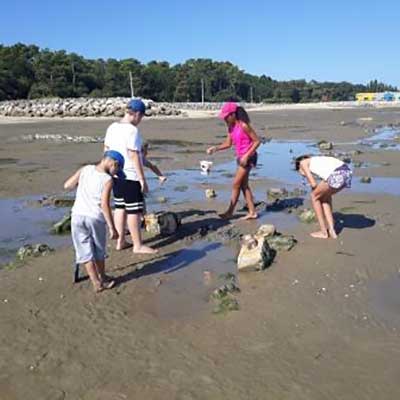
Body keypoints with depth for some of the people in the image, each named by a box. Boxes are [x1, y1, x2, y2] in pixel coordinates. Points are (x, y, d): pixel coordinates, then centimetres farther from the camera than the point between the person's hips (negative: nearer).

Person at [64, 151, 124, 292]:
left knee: (85, 251, 11)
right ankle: (103, 278, 33)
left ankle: (97, 282, 13)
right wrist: (112, 228, -14)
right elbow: (104, 205, -17)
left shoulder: (85, 169, 0)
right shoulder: (108, 180, -11)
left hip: (78, 215, 3)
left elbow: (67, 186, 2)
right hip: (95, 218, -3)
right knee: (99, 250, 18)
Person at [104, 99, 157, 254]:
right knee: (134, 211, 0)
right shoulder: (132, 130, -18)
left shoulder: (112, 127, 7)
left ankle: (120, 241, 24)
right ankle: (138, 245, 9)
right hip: (131, 176, -9)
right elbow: (134, 156, -20)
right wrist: (142, 179, -16)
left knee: (120, 207, 16)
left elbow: (106, 150, 13)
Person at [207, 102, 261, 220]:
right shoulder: (231, 127, 7)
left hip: (248, 157, -9)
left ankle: (230, 212, 6)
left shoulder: (243, 126, -18)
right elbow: (228, 143, 13)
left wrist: (246, 156, -21)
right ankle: (252, 212, 17)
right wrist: (215, 148, -2)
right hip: (240, 157, 9)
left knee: (236, 184, -4)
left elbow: (257, 141, -16)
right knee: (244, 185, 11)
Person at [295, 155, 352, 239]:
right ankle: (331, 230, 25)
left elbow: (313, 184, 7)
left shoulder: (303, 162, 18)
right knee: (324, 196, 29)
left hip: (336, 175, -7)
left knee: (314, 196, 16)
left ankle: (324, 232, 20)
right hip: (346, 172, 7)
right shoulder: (317, 160, 38)